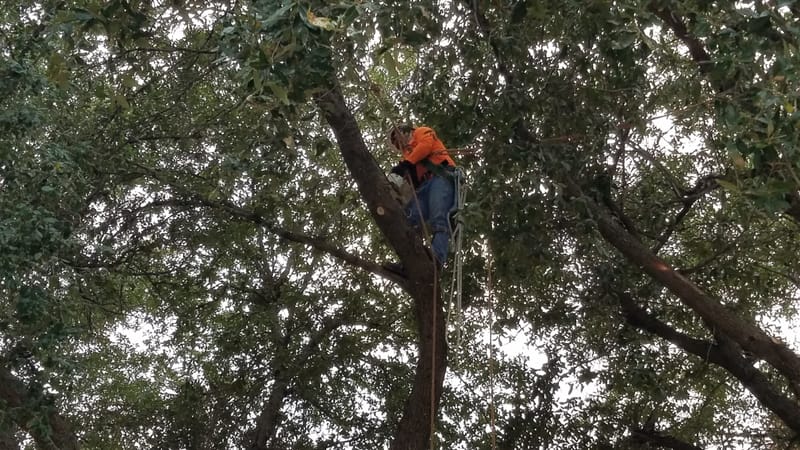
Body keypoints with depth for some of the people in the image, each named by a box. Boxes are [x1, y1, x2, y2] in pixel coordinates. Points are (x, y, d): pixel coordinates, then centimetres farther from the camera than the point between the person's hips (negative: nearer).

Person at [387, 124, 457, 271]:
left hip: (440, 177, -8)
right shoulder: (408, 151, 39)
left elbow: (426, 145, -4)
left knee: (438, 220, -26)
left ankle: (437, 258, -45)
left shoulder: (422, 132, 23)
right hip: (423, 185, 8)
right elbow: (413, 177, 20)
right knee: (411, 222, -13)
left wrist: (406, 163, -8)